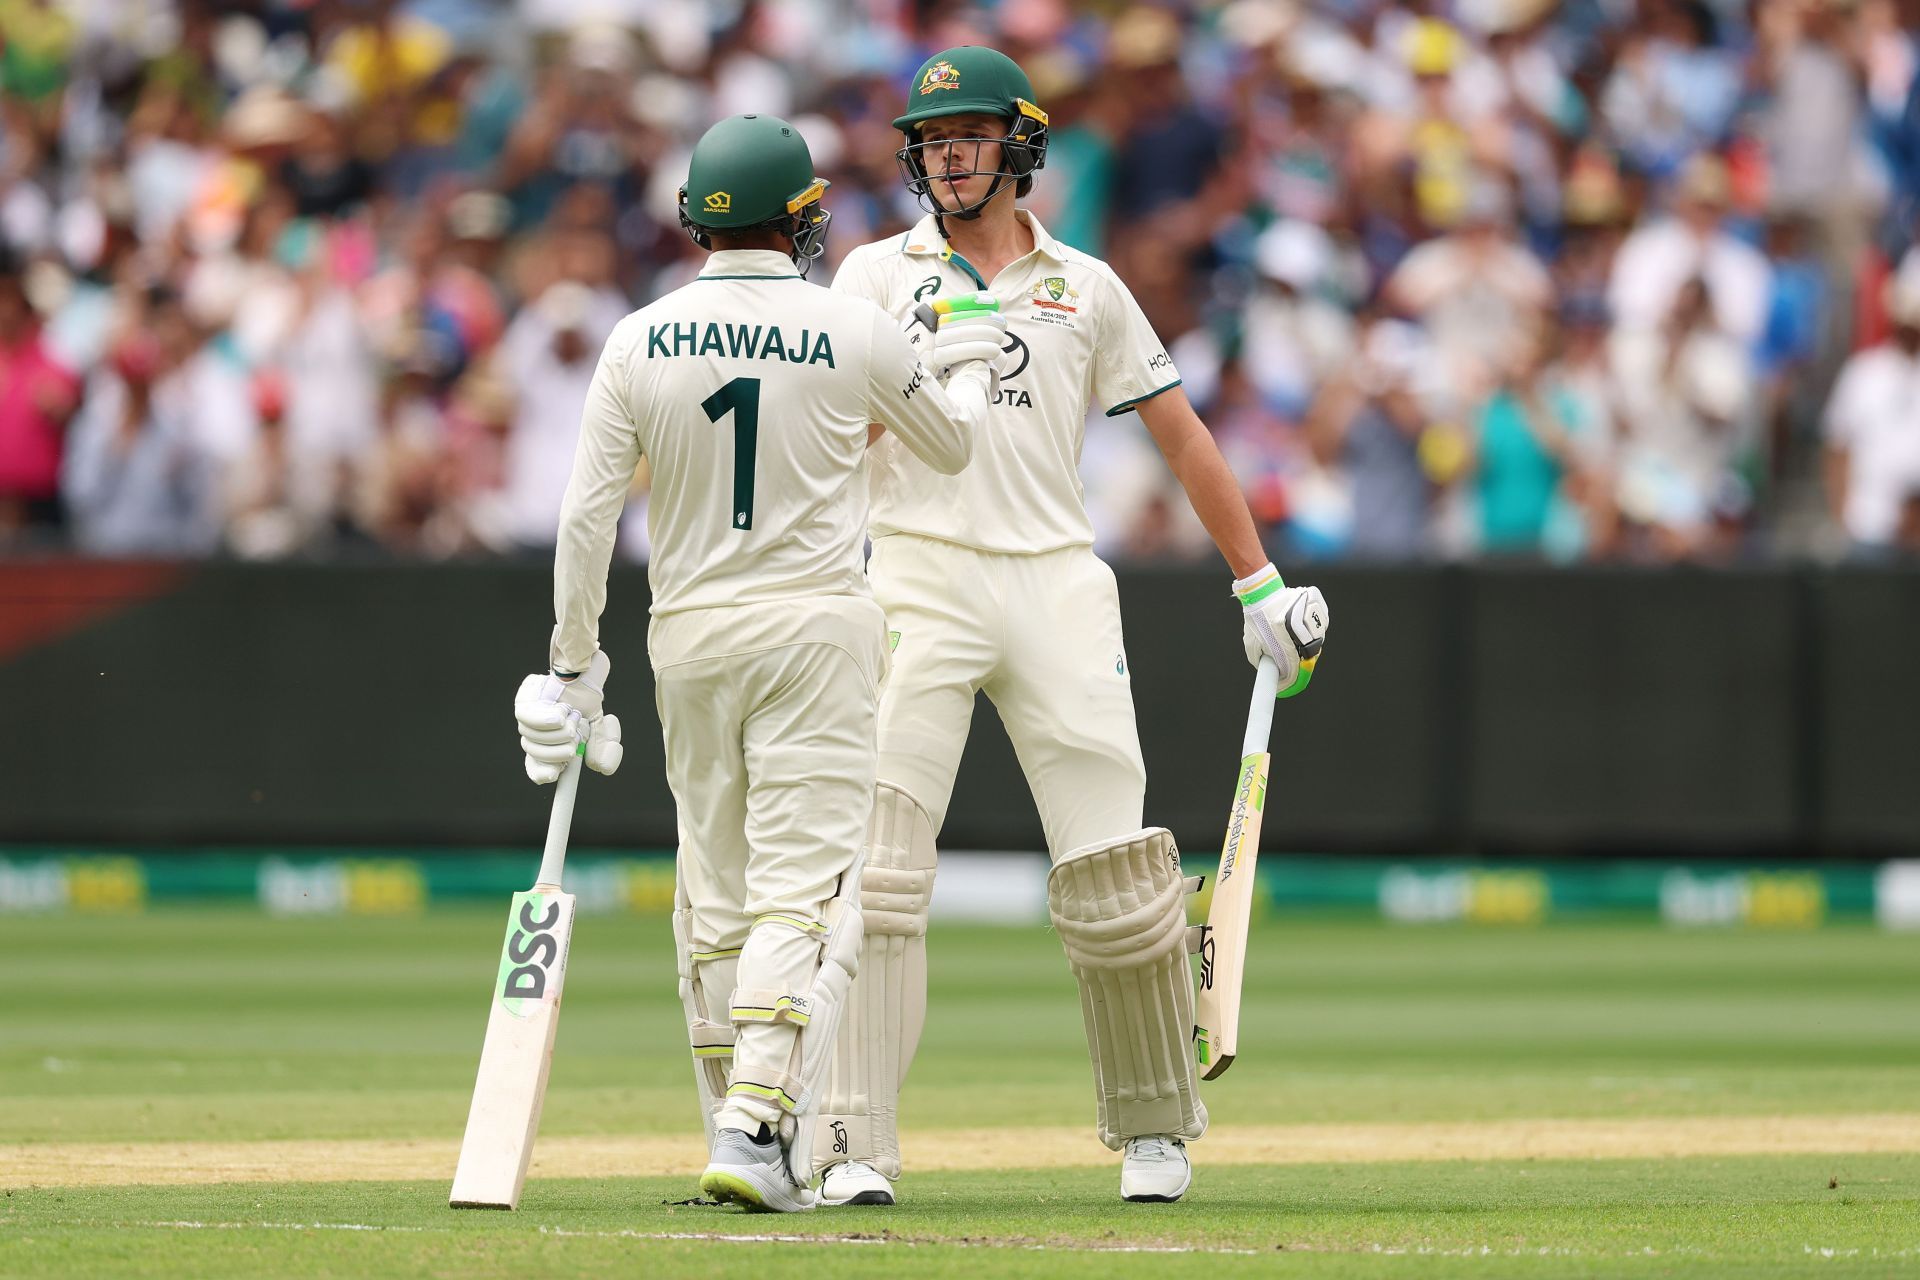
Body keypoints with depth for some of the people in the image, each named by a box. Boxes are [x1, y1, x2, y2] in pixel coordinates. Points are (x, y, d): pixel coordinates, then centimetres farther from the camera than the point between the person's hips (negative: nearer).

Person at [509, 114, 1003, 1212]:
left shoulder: (640, 341, -1)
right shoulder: (857, 334, -6)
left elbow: (588, 514, -2)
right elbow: (951, 447, 12)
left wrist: (575, 664, 7)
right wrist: (970, 366, 33)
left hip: (689, 636, 3)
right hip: (818, 627, -3)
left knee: (715, 897, 13)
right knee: (800, 890, -7)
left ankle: (741, 1127, 17)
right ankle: (760, 1131, -21)